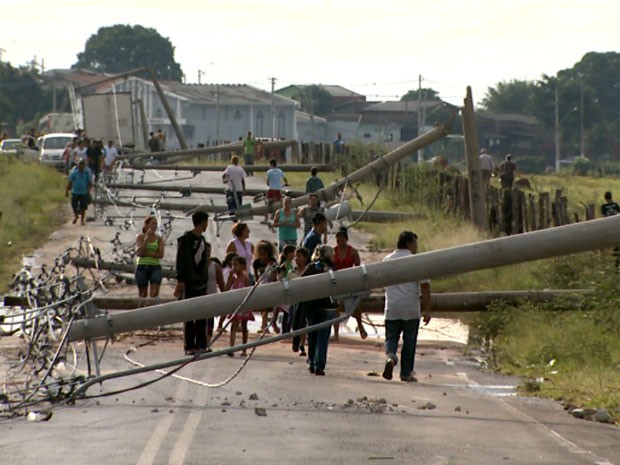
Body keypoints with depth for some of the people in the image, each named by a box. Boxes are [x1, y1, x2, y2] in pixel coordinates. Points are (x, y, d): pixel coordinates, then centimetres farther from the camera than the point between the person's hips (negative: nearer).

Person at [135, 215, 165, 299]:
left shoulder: (159, 239, 4)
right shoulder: (140, 237, 2)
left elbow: (160, 254, -6)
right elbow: (138, 253, -11)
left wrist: (146, 253, -14)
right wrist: (147, 237, -14)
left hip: (155, 267, 0)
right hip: (142, 267, 0)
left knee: (154, 293, -15)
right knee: (143, 295, 7)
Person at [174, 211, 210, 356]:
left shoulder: (202, 239, 16)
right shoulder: (186, 239, -8)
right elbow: (181, 260, -11)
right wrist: (180, 280, -16)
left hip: (201, 283, 7)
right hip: (189, 284, -7)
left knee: (202, 316, 6)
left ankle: (201, 345, 9)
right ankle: (189, 346, -1)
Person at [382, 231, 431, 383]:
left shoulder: (387, 260, 7)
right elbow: (425, 286, -9)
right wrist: (427, 310, -6)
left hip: (392, 308, 3)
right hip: (411, 309, -3)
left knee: (391, 337, 8)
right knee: (409, 341, 7)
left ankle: (391, 356, -22)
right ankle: (406, 373, 10)